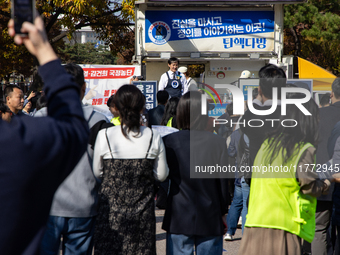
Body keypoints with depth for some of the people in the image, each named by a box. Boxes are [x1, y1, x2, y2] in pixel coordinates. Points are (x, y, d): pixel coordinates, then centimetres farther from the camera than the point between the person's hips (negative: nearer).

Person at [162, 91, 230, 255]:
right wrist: (223, 211, 13)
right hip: (210, 220, 0)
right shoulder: (217, 143, -6)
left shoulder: (168, 142, -5)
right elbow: (224, 181, 0)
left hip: (178, 220, 0)